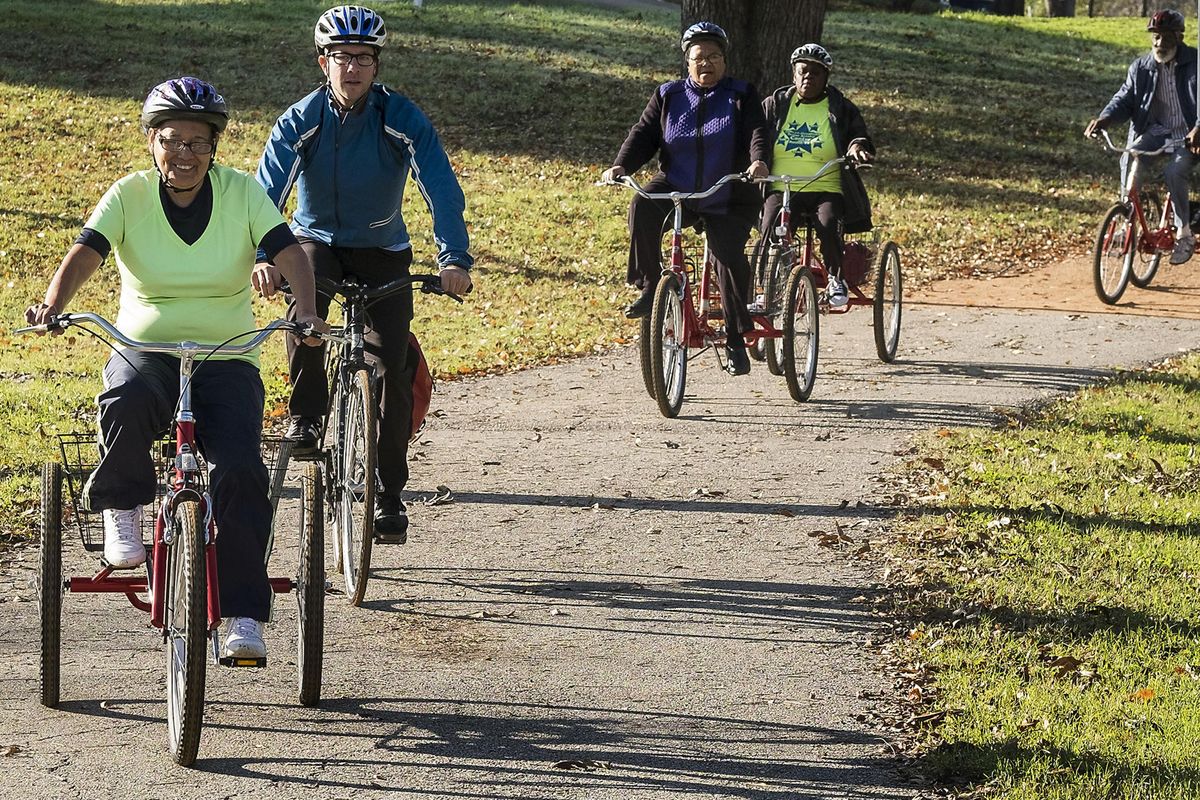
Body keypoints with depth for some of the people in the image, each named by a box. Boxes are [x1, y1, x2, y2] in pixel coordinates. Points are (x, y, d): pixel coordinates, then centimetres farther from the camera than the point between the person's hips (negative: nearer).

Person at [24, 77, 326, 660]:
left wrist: (306, 310, -33)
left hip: (227, 361, 0)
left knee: (240, 471, -24)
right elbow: (83, 254, -15)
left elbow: (289, 252, -12)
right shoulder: (129, 196, -2)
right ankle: (122, 507, -7)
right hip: (145, 350, 0)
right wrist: (53, 304, -36)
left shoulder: (243, 193, -1)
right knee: (126, 404, -37)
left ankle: (242, 613, -15)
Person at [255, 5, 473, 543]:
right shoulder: (300, 121, -14)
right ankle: (306, 414, -19)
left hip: (382, 252, 0)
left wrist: (454, 259, -40)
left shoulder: (403, 120, -16)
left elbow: (443, 192, -23)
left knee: (392, 366, -11)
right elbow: (267, 191, -25)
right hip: (316, 241, 0)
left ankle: (389, 494, 0)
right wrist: (261, 256, -44)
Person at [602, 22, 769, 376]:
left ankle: (736, 342, -6)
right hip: (676, 189, 2)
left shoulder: (741, 96, 4)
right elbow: (644, 134, 1)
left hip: (728, 202, -2)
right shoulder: (668, 96, 10)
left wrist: (759, 161, -34)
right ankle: (650, 289, -19)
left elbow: (756, 132, -11)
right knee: (642, 207, -29)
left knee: (729, 259, -17)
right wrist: (620, 166, -18)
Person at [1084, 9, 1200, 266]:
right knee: (1129, 160, -26)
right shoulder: (1141, 68, 5)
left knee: (1174, 171, -30)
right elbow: (1125, 99, 2)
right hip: (1155, 132, 3)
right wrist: (1105, 119, -19)